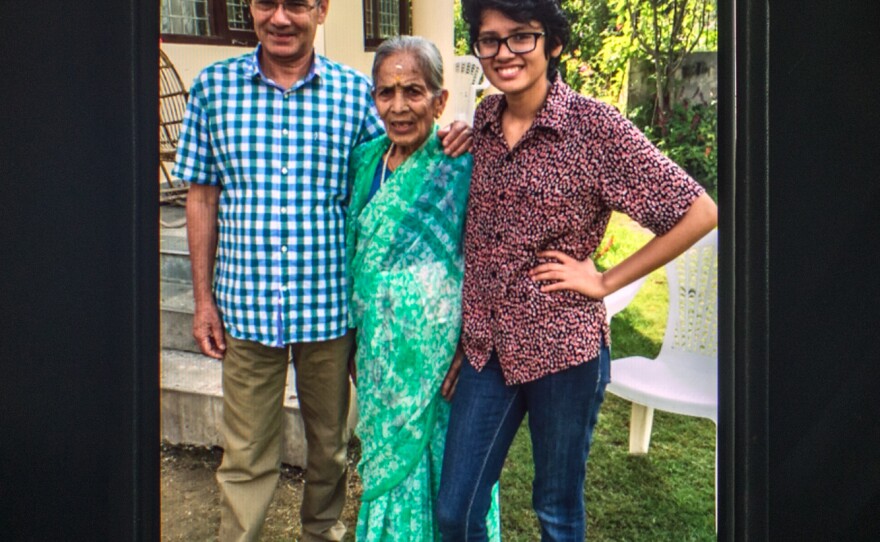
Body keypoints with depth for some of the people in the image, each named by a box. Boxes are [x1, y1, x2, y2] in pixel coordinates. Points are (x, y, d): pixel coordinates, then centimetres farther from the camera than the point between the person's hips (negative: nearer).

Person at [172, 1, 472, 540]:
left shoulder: (355, 91, -2)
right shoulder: (214, 87, 0)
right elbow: (202, 199, 4)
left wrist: (449, 142, -15)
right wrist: (204, 299, 3)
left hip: (330, 305, 1)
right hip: (246, 306, 0)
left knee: (330, 442, 19)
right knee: (246, 454, 11)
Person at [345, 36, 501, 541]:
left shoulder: (459, 166, -14)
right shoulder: (365, 159, 3)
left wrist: (463, 351, -16)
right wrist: (359, 343, 13)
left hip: (437, 354, -5)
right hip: (381, 349, 5)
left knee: (436, 463, 11)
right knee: (388, 457, 21)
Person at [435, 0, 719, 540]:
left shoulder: (594, 125, -12)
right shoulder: (483, 122, 4)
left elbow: (699, 212, -12)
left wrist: (605, 281, -10)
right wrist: (462, 331, 12)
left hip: (564, 347, -4)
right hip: (487, 346, 4)